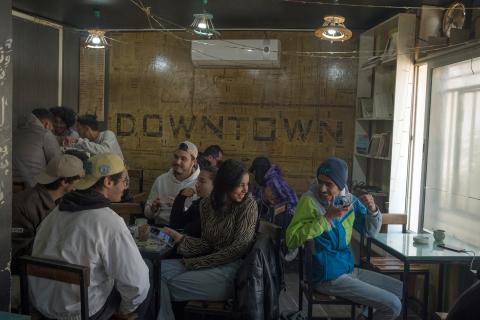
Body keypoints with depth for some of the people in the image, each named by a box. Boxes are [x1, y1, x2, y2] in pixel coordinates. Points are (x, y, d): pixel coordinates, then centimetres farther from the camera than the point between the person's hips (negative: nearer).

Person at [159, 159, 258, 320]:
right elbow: (206, 244, 7)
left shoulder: (248, 204, -10)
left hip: (233, 267, -6)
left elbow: (239, 247, -15)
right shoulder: (207, 204, 5)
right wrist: (179, 238, -11)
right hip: (211, 262, 6)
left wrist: (197, 263, -14)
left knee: (170, 285, -14)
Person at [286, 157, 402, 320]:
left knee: (400, 289, 16)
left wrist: (372, 209, -10)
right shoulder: (310, 201, -16)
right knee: (393, 305, -10)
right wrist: (327, 217, -27)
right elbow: (291, 239, -24)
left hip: (349, 269, 7)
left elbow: (370, 231, 11)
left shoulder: (349, 199, 2)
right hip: (329, 277, -7)